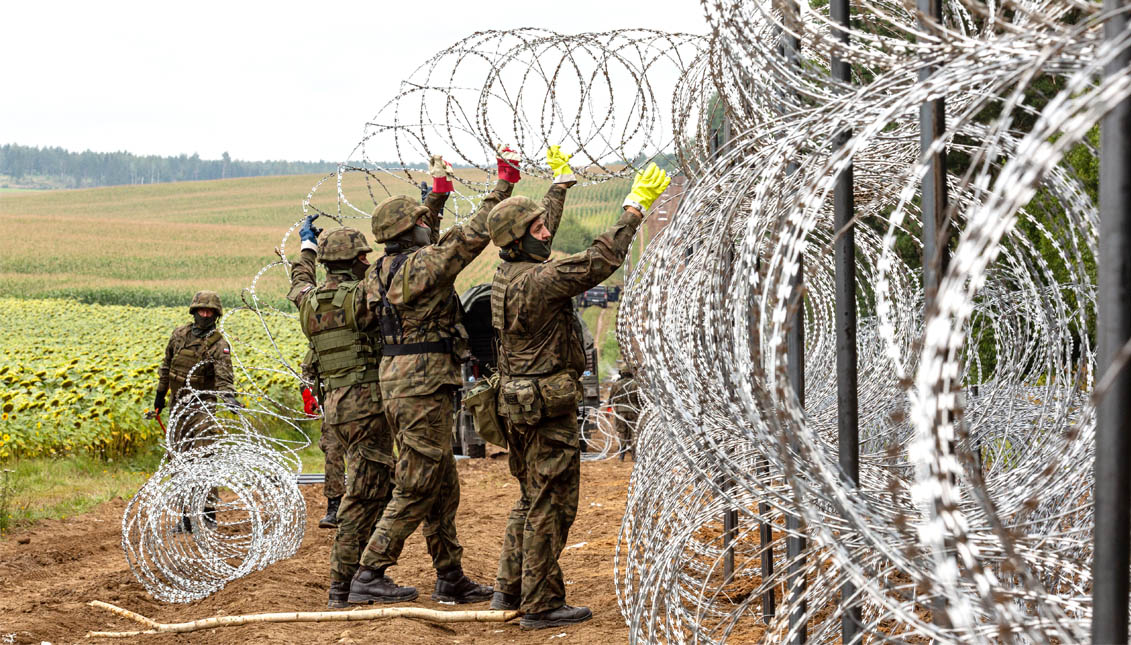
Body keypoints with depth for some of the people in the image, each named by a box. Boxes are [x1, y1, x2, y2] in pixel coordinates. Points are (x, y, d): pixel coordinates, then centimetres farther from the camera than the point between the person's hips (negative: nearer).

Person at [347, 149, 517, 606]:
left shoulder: (383, 268, 12)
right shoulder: (422, 264, -14)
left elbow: (423, 244, 32)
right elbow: (472, 235, -13)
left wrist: (438, 192, 38)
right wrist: (504, 185, -3)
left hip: (397, 379, 10)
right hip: (423, 384, -10)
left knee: (443, 486, 16)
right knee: (417, 488, -6)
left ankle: (451, 578, 22)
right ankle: (368, 577, -6)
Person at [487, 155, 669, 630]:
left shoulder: (508, 274, 7)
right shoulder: (537, 280, -21)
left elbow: (545, 236, 25)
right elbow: (599, 262, -26)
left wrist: (562, 182, 36)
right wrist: (634, 208, -18)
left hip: (518, 403, 10)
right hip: (548, 407, -10)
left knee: (531, 499, 20)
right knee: (551, 505, -2)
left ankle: (510, 590, 26)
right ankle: (540, 605, 4)